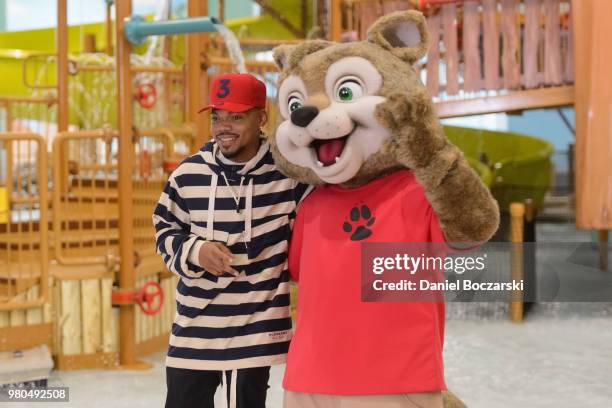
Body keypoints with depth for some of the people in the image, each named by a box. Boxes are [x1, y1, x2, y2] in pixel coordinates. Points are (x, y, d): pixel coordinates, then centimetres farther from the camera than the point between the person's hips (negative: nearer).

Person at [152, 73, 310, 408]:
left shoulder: (287, 173, -10)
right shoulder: (188, 173, -2)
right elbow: (166, 232, 7)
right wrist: (195, 251, -11)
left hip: (256, 329, -3)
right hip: (193, 327, 3)